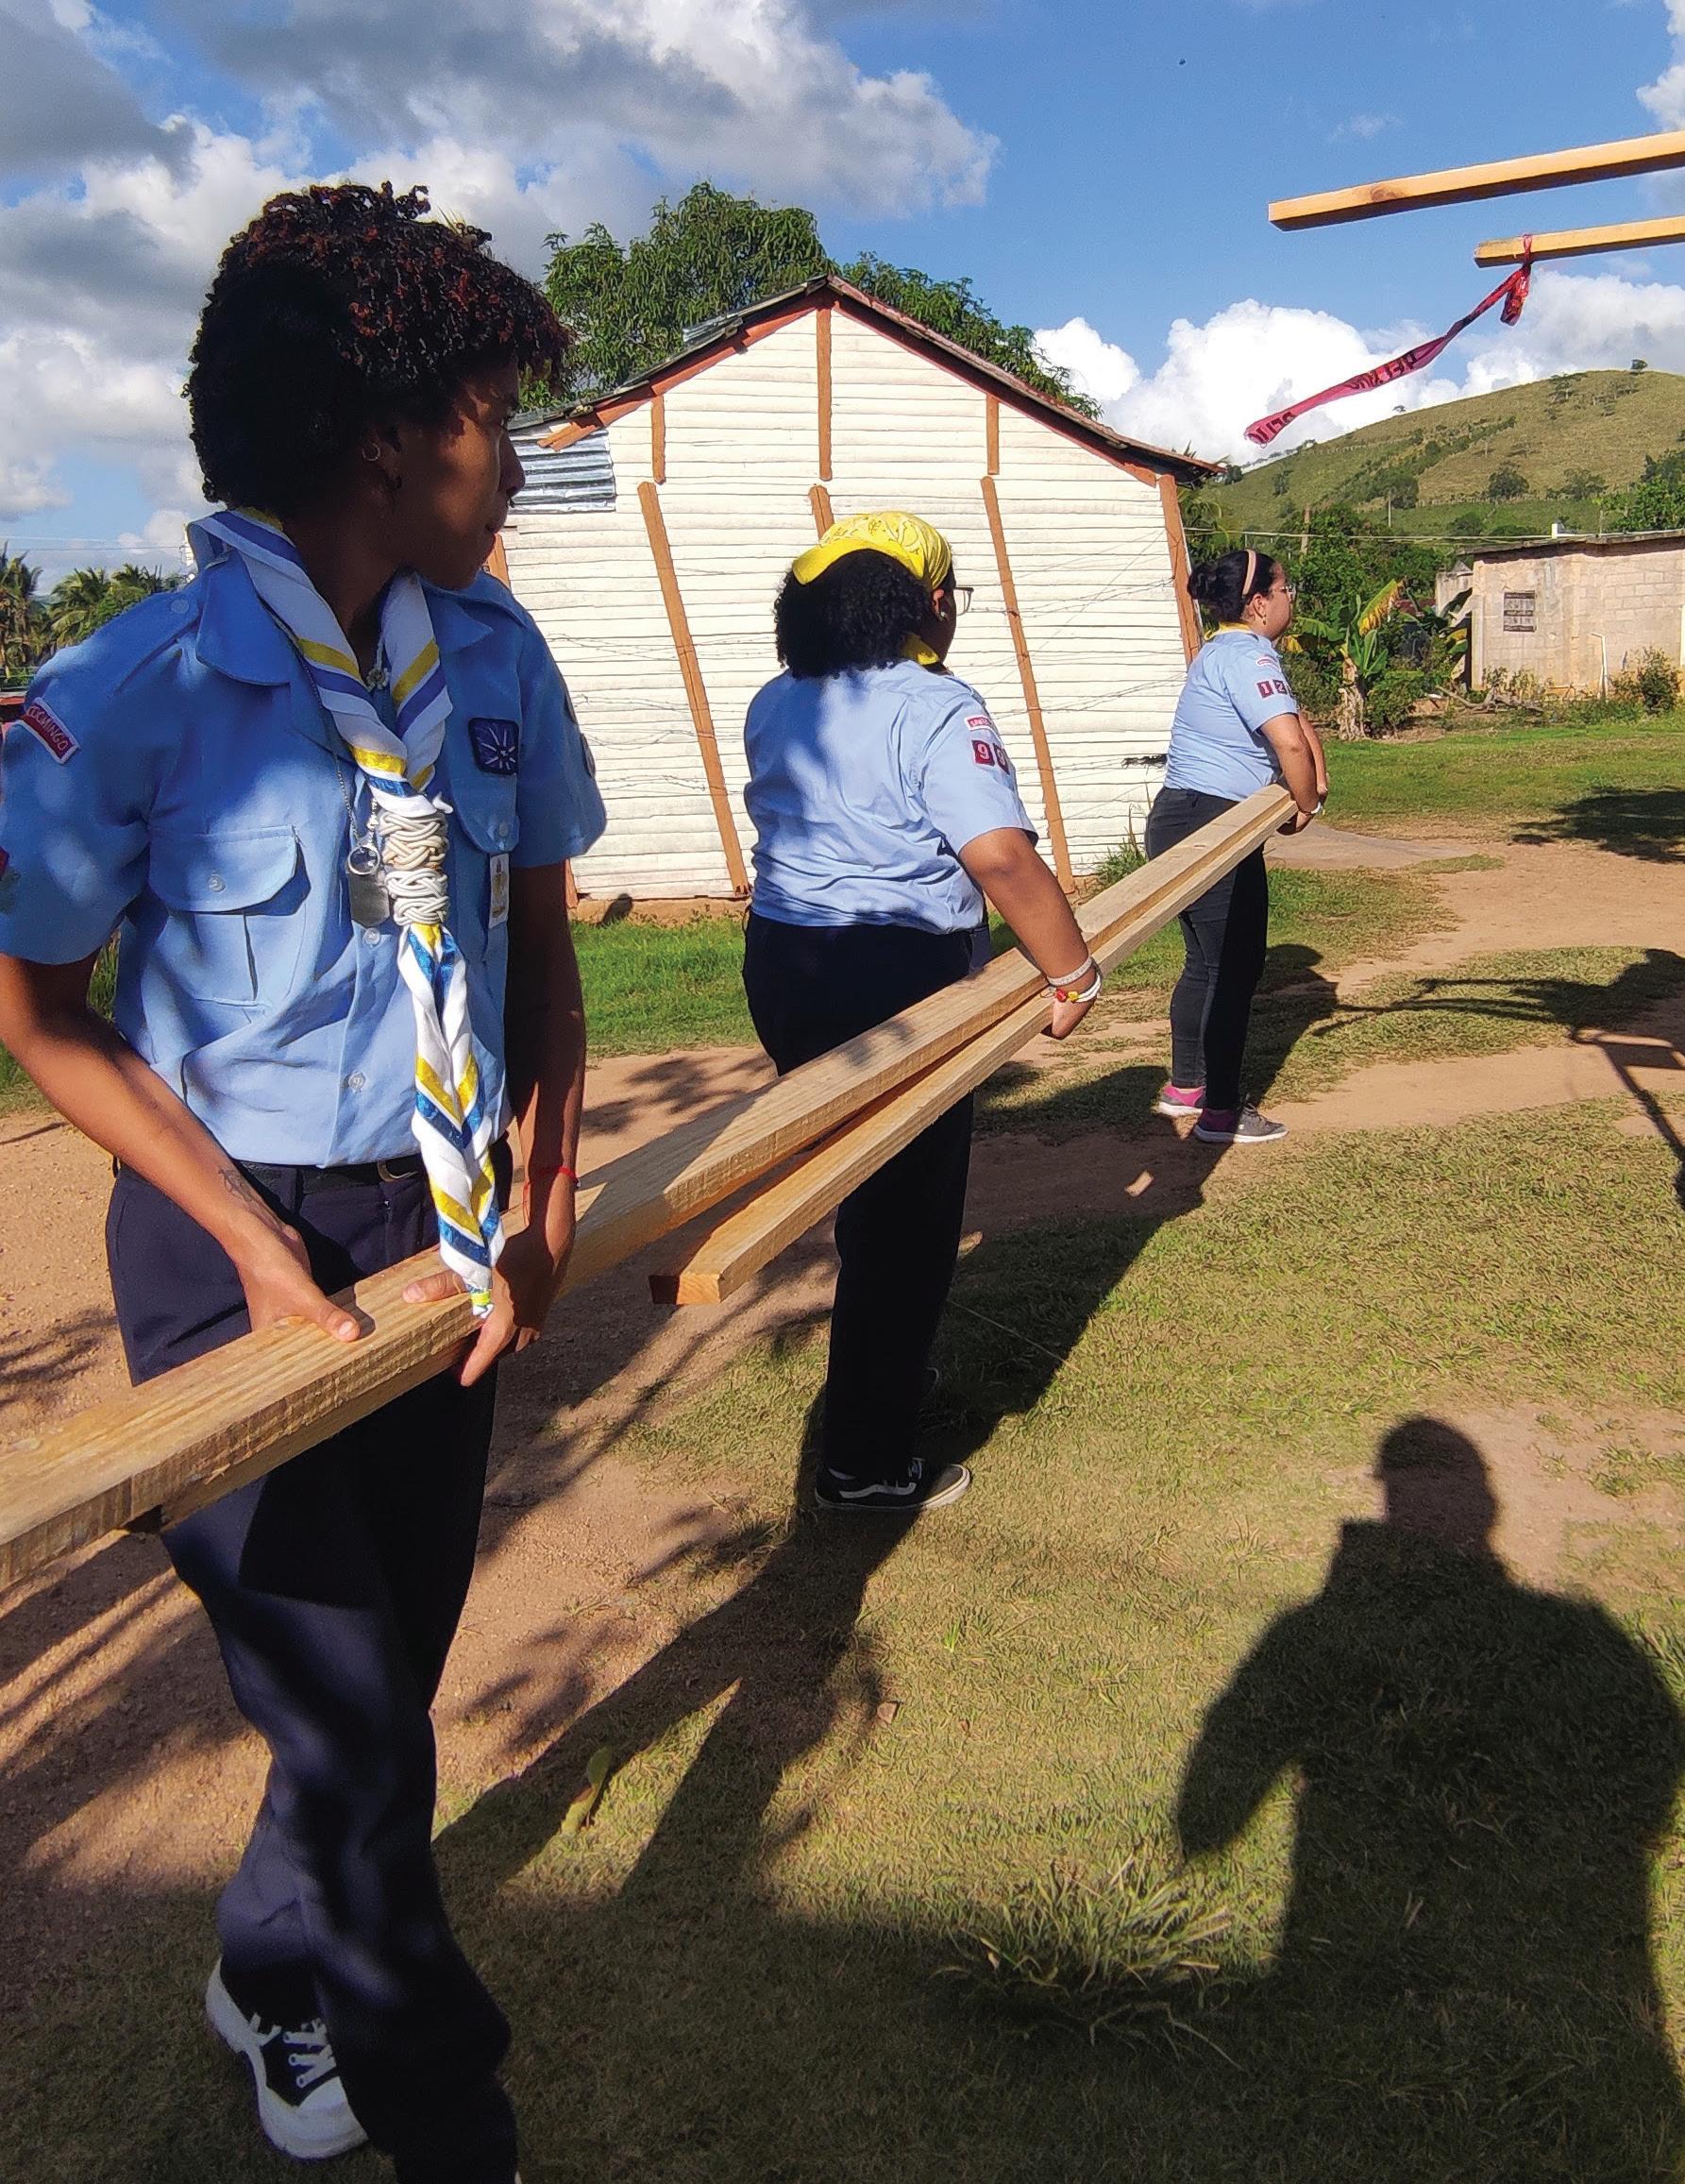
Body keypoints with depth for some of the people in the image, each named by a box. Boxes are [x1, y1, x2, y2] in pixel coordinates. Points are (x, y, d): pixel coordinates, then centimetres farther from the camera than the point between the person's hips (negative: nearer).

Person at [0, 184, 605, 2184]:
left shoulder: (495, 654, -1)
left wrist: (543, 1190, -2)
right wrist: (258, 1249, -14)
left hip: (440, 1220, 6)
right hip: (236, 1234, -5)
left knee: (398, 1658, 18)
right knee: (351, 1728, 1)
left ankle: (279, 1980, 49)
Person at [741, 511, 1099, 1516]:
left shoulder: (775, 707, 9)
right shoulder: (936, 709, -15)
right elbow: (1002, 857, -25)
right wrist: (1074, 973, -15)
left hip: (782, 968, 8)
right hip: (897, 983, -8)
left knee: (861, 1190, 25)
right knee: (907, 1217, 4)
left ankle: (892, 1368, 45)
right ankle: (867, 1464, 13)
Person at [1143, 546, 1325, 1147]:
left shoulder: (1232, 651, 18)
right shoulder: (1247, 655, -16)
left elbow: (1298, 721, 17)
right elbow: (1289, 742, -29)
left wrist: (1315, 777, -1)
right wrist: (1305, 805, -12)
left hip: (1183, 821, 11)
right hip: (1212, 826, -11)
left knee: (1206, 961, 20)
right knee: (1234, 967, -3)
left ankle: (1185, 1085, 31)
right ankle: (1221, 1111, 4)